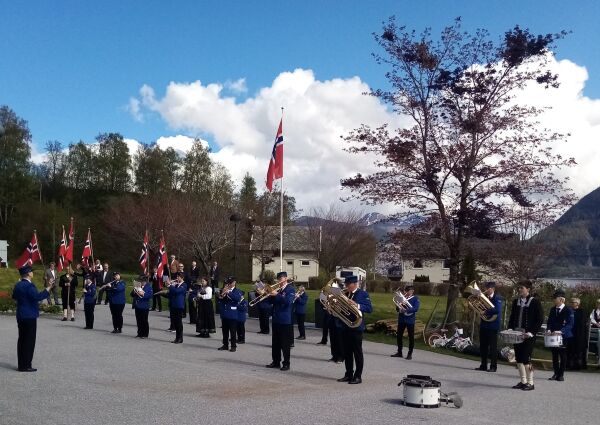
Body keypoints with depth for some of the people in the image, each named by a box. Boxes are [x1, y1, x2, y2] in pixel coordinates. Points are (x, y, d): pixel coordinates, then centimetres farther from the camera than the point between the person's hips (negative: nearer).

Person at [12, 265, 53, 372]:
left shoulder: (18, 285, 10)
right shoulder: (29, 285, -18)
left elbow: (14, 297, 23)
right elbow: (38, 297, -31)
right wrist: (48, 288, -28)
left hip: (20, 316, 9)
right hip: (29, 316, -9)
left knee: (22, 339, 14)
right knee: (29, 341, -4)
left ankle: (21, 364, 19)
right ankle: (26, 366, -2)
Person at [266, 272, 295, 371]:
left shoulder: (290, 290, -6)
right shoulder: (277, 290, 15)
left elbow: (288, 301, -23)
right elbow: (271, 301, 14)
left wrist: (277, 295, -24)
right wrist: (270, 295, -5)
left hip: (285, 320, -7)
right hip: (276, 319, 7)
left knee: (285, 343, -3)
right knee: (275, 343, 12)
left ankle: (286, 364, 2)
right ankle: (275, 361, 20)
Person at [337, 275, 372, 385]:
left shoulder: (363, 294, -4)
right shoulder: (345, 294, 14)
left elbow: (369, 308, -12)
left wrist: (357, 305, -24)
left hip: (356, 327, -6)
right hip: (345, 327, 6)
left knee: (357, 353, 0)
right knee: (347, 352, 11)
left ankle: (358, 376, 4)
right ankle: (349, 375, 19)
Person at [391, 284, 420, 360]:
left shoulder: (415, 299, -4)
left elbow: (416, 309, -18)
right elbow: (397, 308, 11)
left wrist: (406, 310, -27)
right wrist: (399, 308, -13)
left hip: (410, 320, -5)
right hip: (401, 319, 5)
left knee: (411, 337, 3)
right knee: (399, 335, 8)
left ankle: (410, 354, 11)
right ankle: (399, 352, 20)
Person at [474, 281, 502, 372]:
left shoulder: (497, 298, -8)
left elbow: (497, 310, -23)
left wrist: (486, 311, -23)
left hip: (493, 326, -7)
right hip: (483, 325, 7)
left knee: (493, 347, -1)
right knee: (483, 347, 10)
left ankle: (493, 366, 4)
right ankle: (483, 365, 18)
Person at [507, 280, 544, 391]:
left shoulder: (535, 302, -7)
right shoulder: (516, 301, 11)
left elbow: (540, 319, -9)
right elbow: (512, 317, 20)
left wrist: (531, 333, -16)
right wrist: (510, 329, 5)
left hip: (528, 335, -6)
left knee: (526, 359, -6)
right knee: (518, 359, 8)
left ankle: (530, 383, 4)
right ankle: (523, 381, 17)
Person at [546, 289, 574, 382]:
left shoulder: (568, 310, -8)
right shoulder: (552, 310, 10)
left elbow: (570, 324, -16)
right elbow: (549, 322, 10)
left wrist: (561, 331, -29)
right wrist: (548, 330, -11)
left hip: (564, 336, -5)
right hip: (553, 336, 5)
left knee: (563, 356, 4)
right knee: (554, 355, 9)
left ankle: (561, 374, 13)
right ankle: (556, 373, 19)